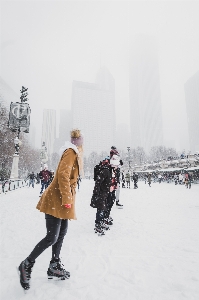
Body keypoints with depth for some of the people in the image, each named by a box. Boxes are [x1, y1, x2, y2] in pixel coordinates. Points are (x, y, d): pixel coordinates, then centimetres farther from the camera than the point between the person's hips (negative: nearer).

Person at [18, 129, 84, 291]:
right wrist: (67, 199, -24)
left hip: (63, 201, 10)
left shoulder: (74, 154, 15)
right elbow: (63, 175, -26)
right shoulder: (71, 152, -14)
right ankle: (27, 264, 17)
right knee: (52, 237, -3)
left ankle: (54, 266, 30)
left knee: (62, 233, 15)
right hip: (56, 200, -10)